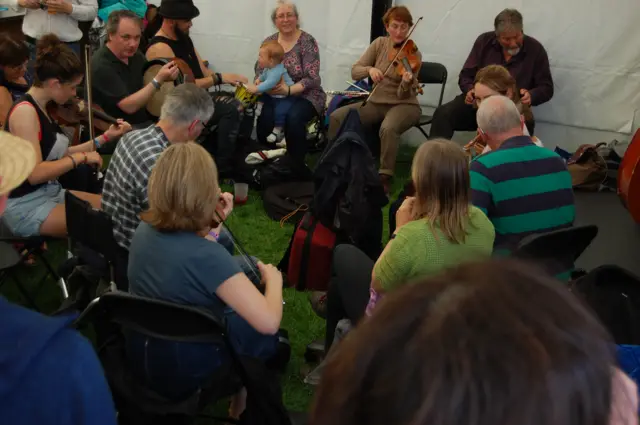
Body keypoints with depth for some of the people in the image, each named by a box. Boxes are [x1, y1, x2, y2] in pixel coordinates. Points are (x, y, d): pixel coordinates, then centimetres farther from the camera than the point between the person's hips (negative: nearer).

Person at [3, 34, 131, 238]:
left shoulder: (43, 108, 7)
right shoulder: (25, 111, -20)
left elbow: (57, 156, 8)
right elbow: (34, 173, -26)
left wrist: (106, 137, 9)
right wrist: (81, 157, -18)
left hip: (52, 193, 9)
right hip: (26, 206, -9)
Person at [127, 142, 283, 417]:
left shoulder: (144, 230, -10)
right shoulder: (207, 256, -33)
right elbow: (268, 322, -32)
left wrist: (210, 217, 6)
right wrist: (274, 279, -13)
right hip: (185, 374, -7)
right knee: (261, 332, 18)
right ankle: (242, 408, 37)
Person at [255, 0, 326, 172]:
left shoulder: (307, 41, -7)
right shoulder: (269, 41, 6)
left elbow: (311, 78, -14)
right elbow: (259, 71, 8)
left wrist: (288, 90, -29)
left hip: (304, 95, -3)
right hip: (273, 95, 3)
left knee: (294, 117, -35)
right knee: (263, 115, -29)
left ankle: (297, 164, -15)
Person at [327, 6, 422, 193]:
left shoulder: (413, 54, -11)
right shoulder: (379, 43, 0)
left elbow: (403, 95, -17)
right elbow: (354, 71, -6)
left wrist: (407, 83, -40)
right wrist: (369, 69, -27)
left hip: (404, 105, -4)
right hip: (376, 103, 4)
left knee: (388, 128, -38)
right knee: (337, 116, -16)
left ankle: (385, 179, -24)